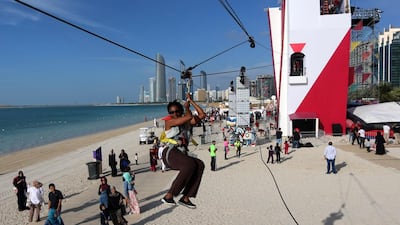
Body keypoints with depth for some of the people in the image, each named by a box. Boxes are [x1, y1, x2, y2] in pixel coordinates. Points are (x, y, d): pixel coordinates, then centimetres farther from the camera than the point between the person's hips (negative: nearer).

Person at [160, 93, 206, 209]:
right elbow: (189, 116, -10)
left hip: (182, 155, 7)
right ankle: (169, 196, -26)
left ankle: (185, 197, -19)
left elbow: (202, 115, 14)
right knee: (190, 164, -32)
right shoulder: (169, 122, 2)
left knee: (200, 165, -21)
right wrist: (187, 107, 10)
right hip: (170, 153, -6)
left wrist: (190, 101, 18)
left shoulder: (187, 123, 20)